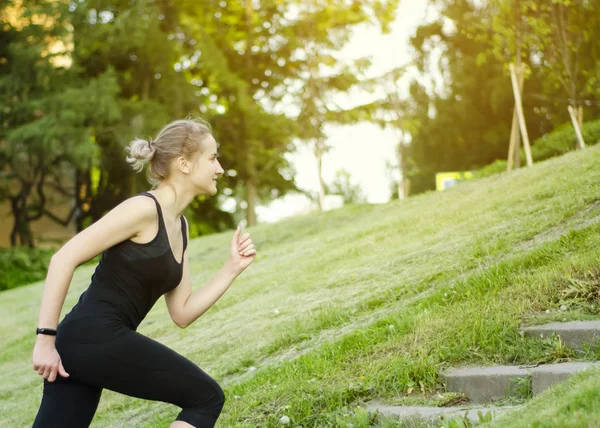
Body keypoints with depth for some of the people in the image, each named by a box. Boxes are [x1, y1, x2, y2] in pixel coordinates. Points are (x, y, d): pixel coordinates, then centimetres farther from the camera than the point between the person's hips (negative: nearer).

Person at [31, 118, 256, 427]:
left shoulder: (179, 226, 16)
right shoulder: (144, 208, -11)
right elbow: (63, 259, -15)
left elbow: (182, 313, 16)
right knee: (206, 397, 0)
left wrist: (233, 268, 8)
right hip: (93, 337, -9)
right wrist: (45, 339, -17)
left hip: (89, 341, 9)